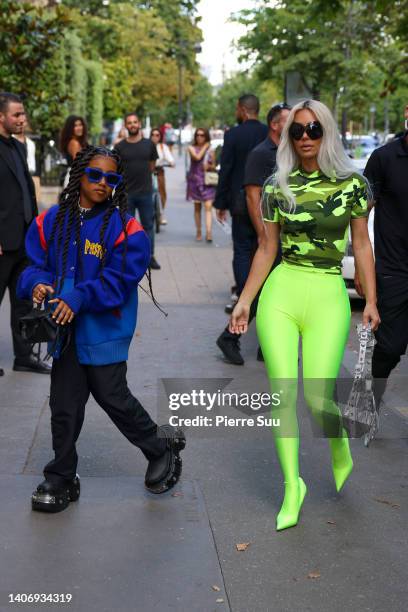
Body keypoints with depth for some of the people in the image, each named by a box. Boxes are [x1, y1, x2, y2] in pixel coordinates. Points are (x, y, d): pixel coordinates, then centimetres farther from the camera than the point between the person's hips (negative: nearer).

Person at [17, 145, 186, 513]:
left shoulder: (124, 228, -9)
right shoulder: (52, 221, 4)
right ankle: (61, 479, 26)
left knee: (113, 397, 5)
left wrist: (79, 298, -25)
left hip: (104, 330, -4)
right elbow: (35, 263, 8)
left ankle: (162, 448, 31)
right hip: (64, 328, 4)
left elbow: (119, 279, -16)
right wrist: (37, 283, -14)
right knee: (64, 405, 11)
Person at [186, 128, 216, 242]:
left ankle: (208, 232, -21)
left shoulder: (210, 150, 8)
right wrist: (204, 147, -5)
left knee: (208, 206, -12)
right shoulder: (191, 148, 4)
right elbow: (197, 157, -16)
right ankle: (198, 232, 18)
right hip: (195, 180, 0)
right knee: (197, 207, 8)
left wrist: (209, 166, -6)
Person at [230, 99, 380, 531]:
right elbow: (266, 250, 10)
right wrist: (244, 301, 7)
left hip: (327, 295, -2)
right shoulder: (278, 187, 6)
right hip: (279, 292, 2)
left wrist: (371, 300, 2)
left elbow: (362, 245, 7)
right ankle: (292, 485, 13)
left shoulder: (352, 184, 2)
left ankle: (341, 453, 27)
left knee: (317, 397, -7)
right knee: (282, 392, -3)